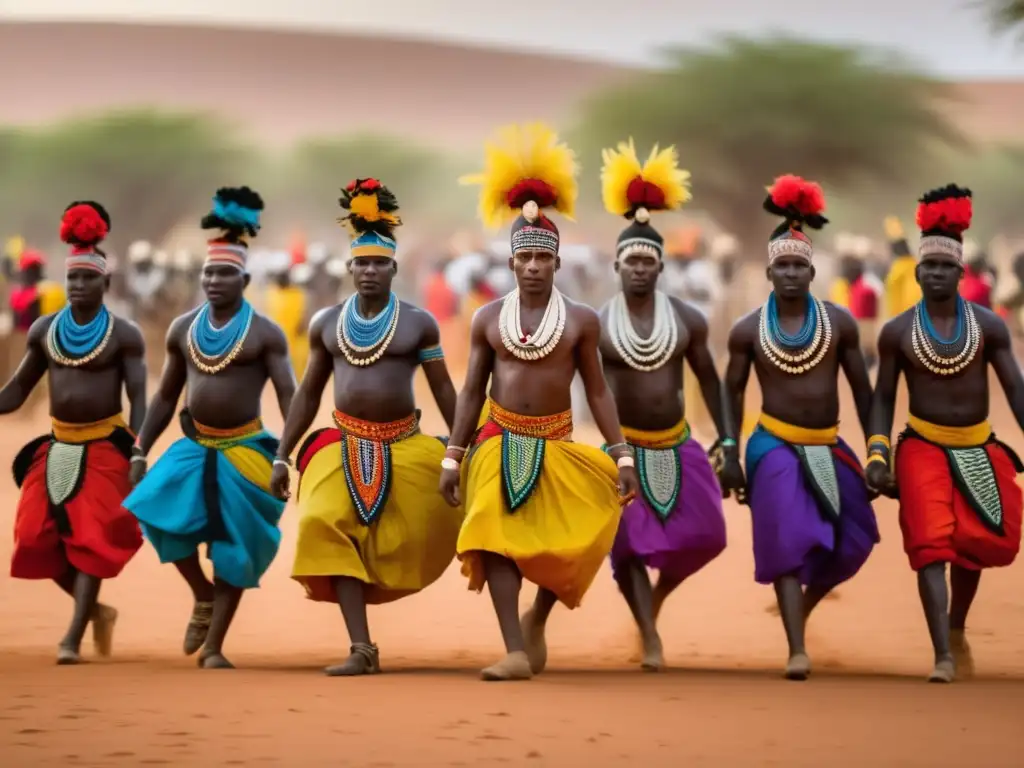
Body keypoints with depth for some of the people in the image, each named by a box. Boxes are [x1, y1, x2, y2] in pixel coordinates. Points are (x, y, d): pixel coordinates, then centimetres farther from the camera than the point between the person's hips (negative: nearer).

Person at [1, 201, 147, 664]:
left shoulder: (124, 335, -5)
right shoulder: (43, 330, 7)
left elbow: (138, 399, -9)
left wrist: (137, 454, -20)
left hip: (104, 449, -4)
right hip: (55, 447, 5)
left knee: (90, 539, -8)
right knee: (37, 539, -2)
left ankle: (73, 637, -7)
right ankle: (96, 609, 19)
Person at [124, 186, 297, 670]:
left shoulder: (265, 334, -6)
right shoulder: (182, 330, 6)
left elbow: (290, 396, -10)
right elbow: (166, 396, 13)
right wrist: (140, 450, 7)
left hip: (244, 450, -3)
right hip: (193, 446, 3)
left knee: (232, 546, -2)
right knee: (159, 512, -18)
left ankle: (213, 647, 6)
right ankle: (203, 596, 6)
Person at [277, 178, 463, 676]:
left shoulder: (418, 323, -2)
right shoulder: (326, 324, 6)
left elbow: (443, 390, 1)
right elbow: (308, 395, 11)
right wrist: (282, 457, 7)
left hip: (404, 447, -1)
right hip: (345, 447, 1)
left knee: (403, 538, -2)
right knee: (331, 529, -15)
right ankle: (362, 649, -17)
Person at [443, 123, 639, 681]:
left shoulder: (581, 321, -1)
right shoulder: (488, 319, 3)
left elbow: (598, 391, 2)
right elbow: (472, 391, 6)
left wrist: (622, 455, -3)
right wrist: (454, 457, 1)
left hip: (556, 445, 0)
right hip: (499, 441, 0)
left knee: (568, 542, -6)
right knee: (495, 533, -16)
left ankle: (537, 618, 24)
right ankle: (516, 653, -20)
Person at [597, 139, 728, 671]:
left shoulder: (688, 319, -2)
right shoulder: (596, 323, -8)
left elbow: (708, 378, 9)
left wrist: (726, 439, 8)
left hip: (676, 446, 2)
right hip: (624, 448, -2)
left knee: (703, 534, -2)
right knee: (628, 544, -7)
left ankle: (658, 591, 28)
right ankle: (650, 637, -2)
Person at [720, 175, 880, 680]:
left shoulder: (839, 323, -1)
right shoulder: (748, 330, -3)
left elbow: (862, 390, 4)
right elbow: (732, 391, 7)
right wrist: (730, 456, 1)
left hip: (829, 448, 3)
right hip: (774, 447, -3)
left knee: (854, 540, 7)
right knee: (787, 543, -12)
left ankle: (805, 601, 38)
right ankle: (797, 650, -15)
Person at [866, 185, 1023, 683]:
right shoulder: (897, 332, -2)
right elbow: (883, 399, 4)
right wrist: (877, 455, -6)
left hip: (979, 451, 2)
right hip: (923, 449, -1)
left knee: (977, 542, 4)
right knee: (931, 544, -14)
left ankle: (957, 627, 34)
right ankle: (942, 655, -19)